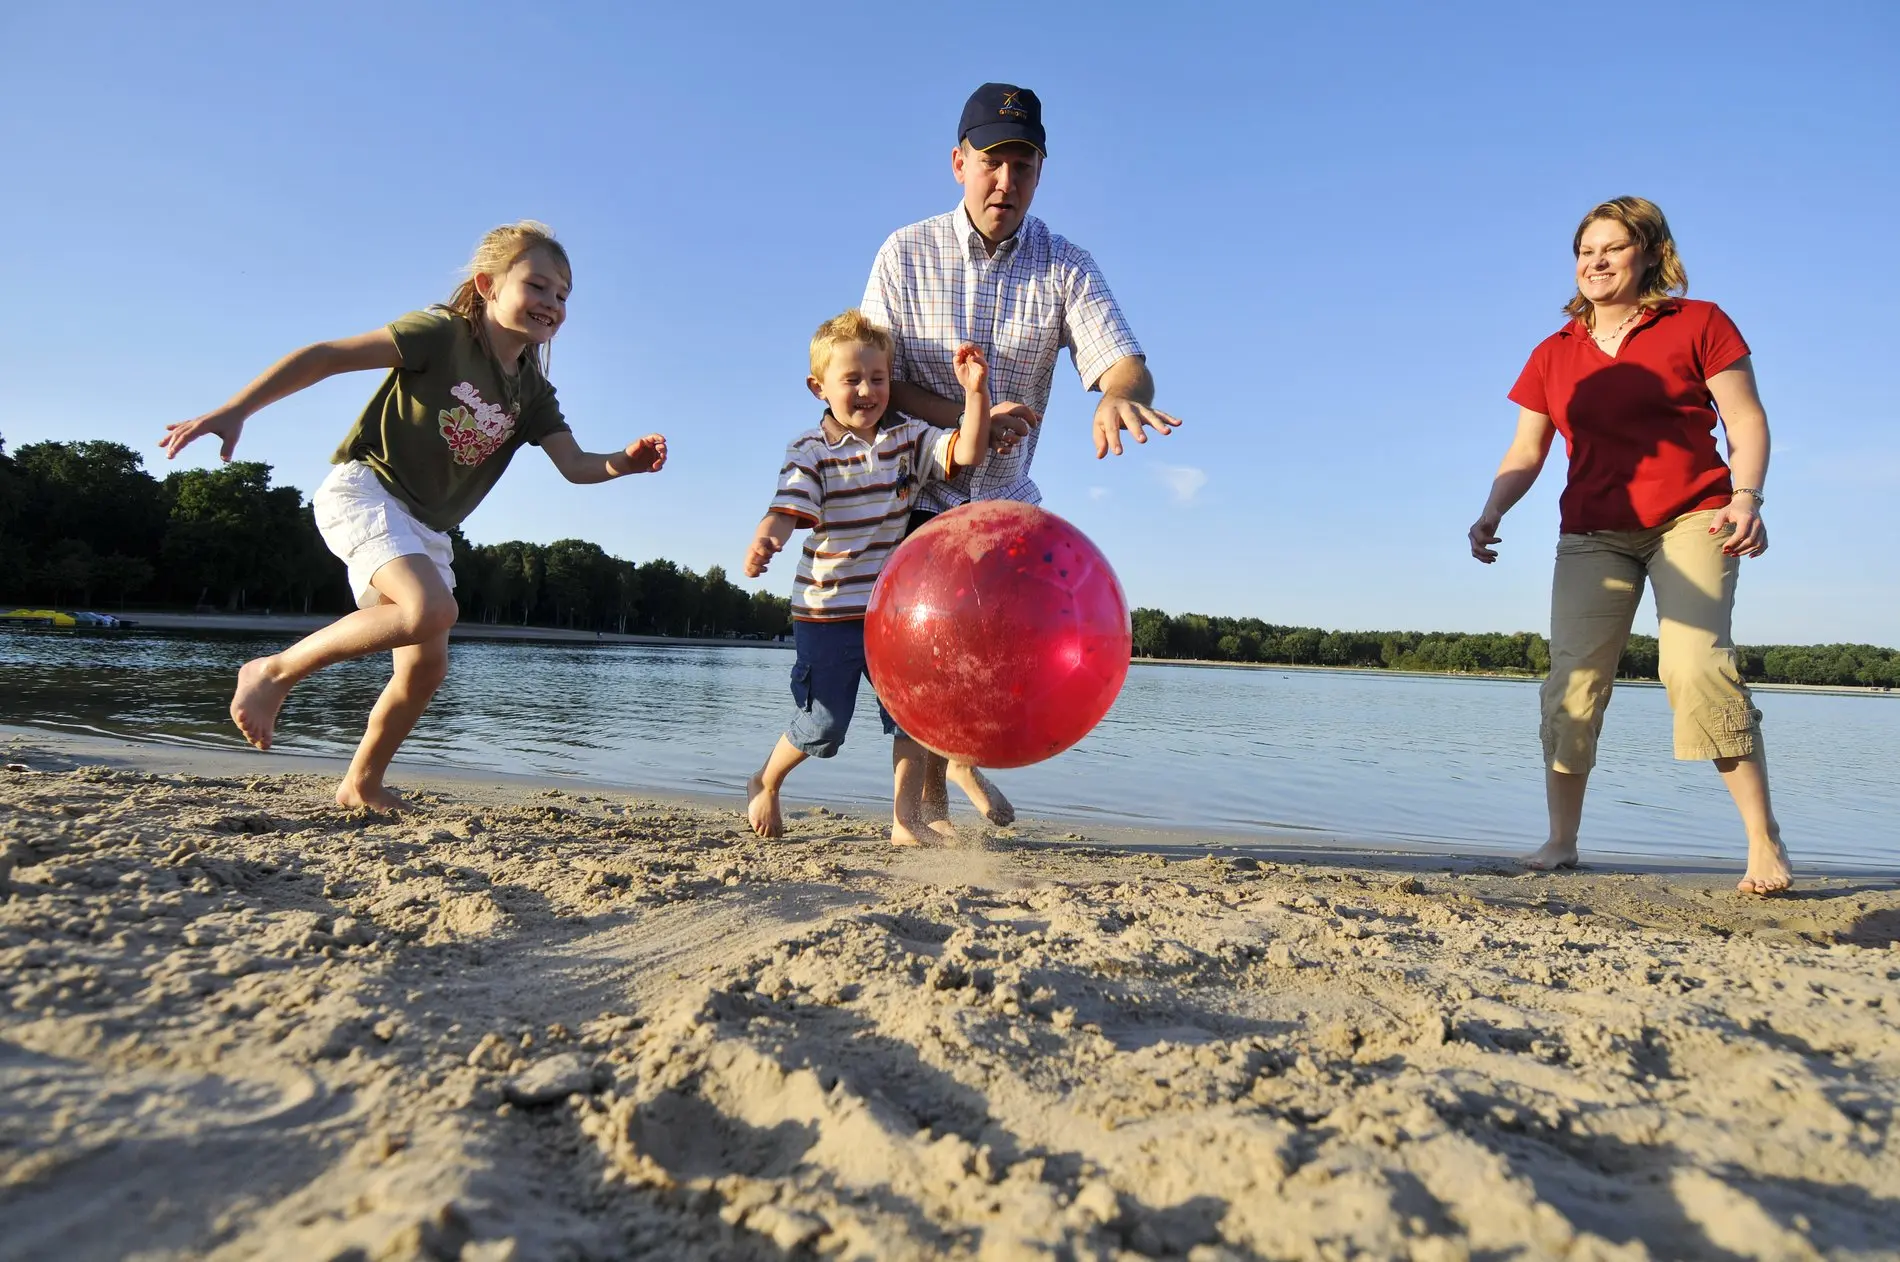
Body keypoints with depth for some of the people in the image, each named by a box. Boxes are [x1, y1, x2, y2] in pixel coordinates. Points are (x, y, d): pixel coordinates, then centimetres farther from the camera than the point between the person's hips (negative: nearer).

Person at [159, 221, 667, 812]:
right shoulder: (443, 333, -11)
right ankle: (274, 672, -13)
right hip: (363, 489, -7)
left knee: (427, 668, 3)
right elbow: (326, 357, -14)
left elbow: (575, 464, 0)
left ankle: (362, 784, 22)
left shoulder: (531, 390, 7)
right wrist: (234, 411, -21)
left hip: (424, 527, 7)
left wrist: (624, 462, -22)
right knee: (432, 609, -32)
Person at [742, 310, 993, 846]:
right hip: (826, 609, -3)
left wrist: (976, 392, -21)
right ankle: (764, 784, 35)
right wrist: (764, 540, -42)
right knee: (823, 724, 6)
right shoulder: (810, 450, -7)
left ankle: (906, 821, 12)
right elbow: (788, 508, -20)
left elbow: (968, 452, -7)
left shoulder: (907, 439, 4)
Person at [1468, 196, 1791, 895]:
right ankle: (1560, 842, 2)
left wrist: (1747, 498, -16)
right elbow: (1525, 454, 11)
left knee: (1697, 664, -20)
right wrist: (1490, 515, -5)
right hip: (1593, 534, 3)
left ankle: (1765, 842, -8)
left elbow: (1746, 419, 0)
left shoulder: (1698, 323, 5)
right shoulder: (1553, 354, 13)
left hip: (1692, 521, -3)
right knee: (1572, 681, -7)